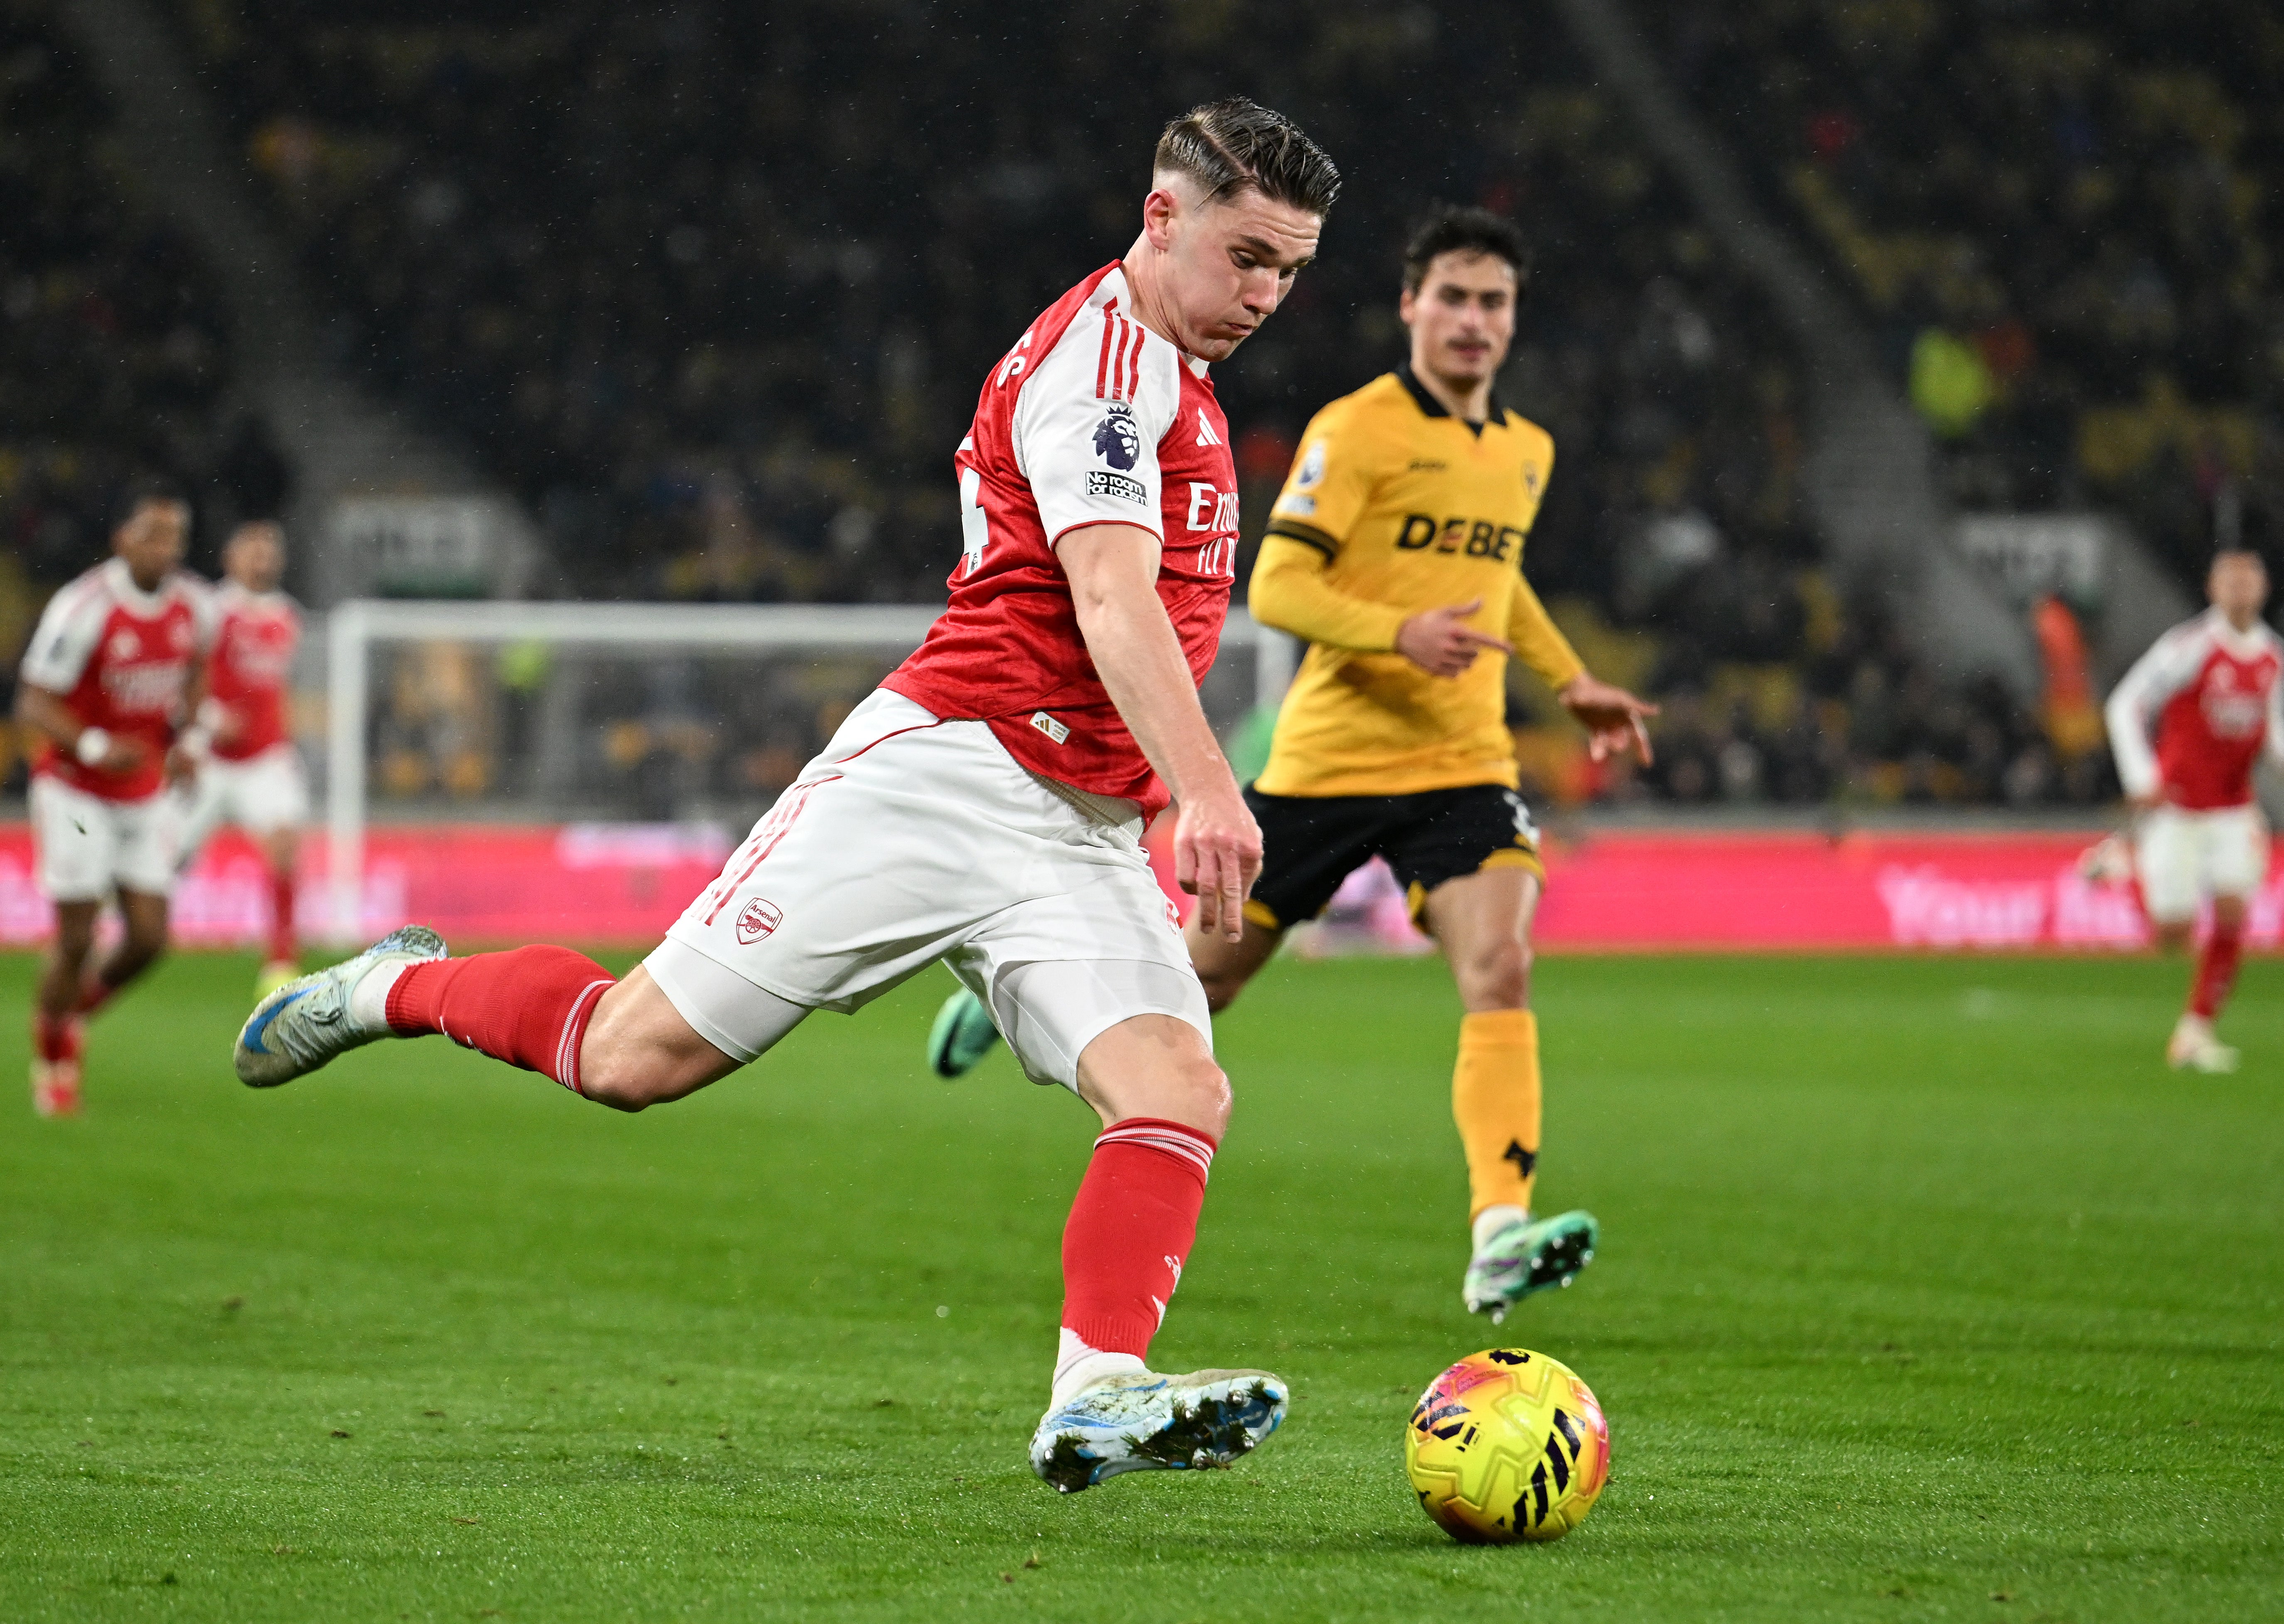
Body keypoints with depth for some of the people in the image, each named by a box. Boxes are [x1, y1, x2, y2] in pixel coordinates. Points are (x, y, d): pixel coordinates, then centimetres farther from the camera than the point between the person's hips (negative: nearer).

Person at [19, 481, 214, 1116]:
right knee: (76, 938, -6)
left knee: (149, 939, -3)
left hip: (145, 792, 5)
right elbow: (33, 706, -17)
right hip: (74, 789, -5)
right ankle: (53, 1061, 16)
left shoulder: (194, 607, -3)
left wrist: (185, 741, -1)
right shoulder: (83, 609, -21)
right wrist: (95, 747, -33)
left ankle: (76, 1007, 27)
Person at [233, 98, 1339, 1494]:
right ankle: (404, 988, 23)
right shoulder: (1101, 357, -12)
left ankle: (1099, 1399, -29)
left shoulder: (1173, 375, 18)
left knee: (1181, 1093, -17)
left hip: (1082, 830, 8)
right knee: (635, 1054, -3)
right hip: (939, 769, -8)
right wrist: (1205, 789, -37)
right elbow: (1112, 600, -26)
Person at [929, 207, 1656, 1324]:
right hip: (1328, 759, -4)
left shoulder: (1526, 452, 12)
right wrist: (1399, 632, -30)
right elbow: (1274, 589, -16)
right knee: (1205, 974, 9)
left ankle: (1500, 1237, -29)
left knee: (1500, 970, -20)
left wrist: (1570, 680, 23)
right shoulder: (1357, 431, -10)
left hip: (1461, 767, 4)